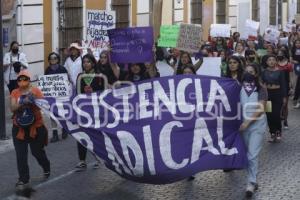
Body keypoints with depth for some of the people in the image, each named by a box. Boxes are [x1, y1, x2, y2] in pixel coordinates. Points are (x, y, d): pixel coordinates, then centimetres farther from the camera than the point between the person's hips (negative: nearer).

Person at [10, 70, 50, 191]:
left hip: (35, 126, -2)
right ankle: (23, 180, 5)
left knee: (37, 151, 12)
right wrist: (22, 102, -28)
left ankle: (46, 167, 42)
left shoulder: (35, 91, -4)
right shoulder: (15, 93, 1)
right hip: (19, 128, 2)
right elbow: (12, 108, -10)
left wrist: (34, 99, -32)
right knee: (21, 155, -2)